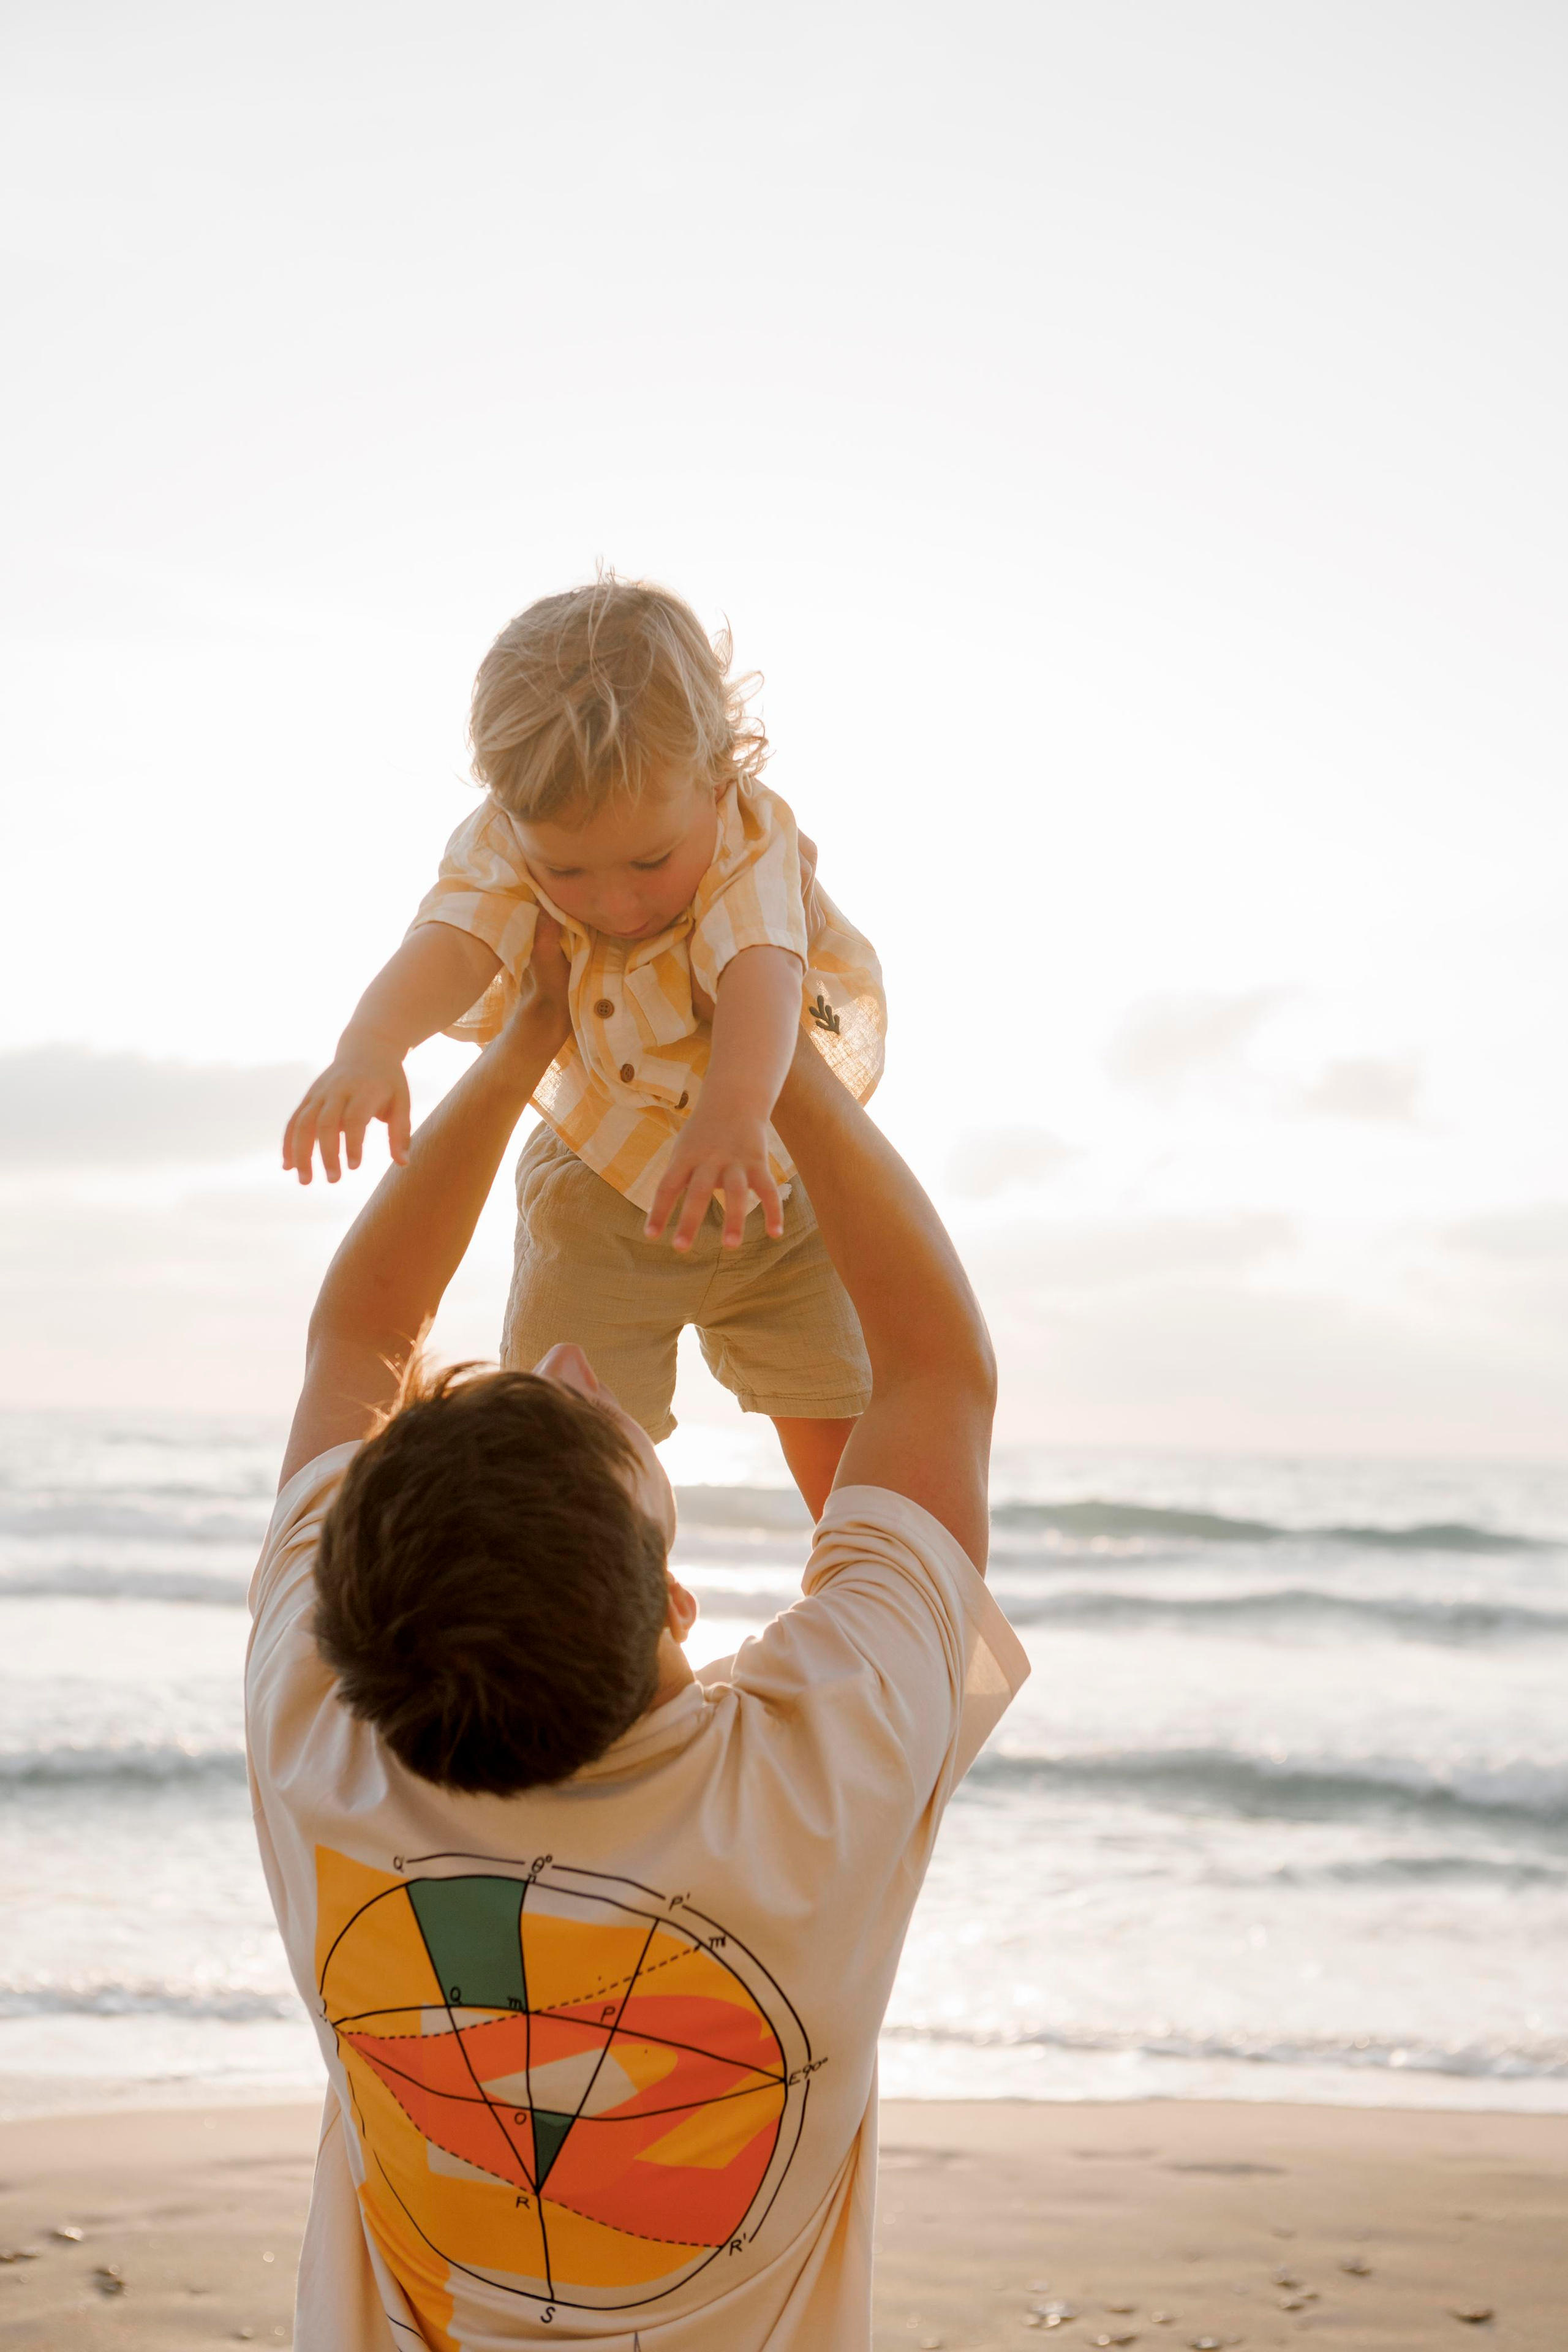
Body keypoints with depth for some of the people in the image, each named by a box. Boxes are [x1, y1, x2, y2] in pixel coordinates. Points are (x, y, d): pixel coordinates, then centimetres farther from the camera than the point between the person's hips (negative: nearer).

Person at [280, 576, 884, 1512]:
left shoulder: (753, 839, -31)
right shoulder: (505, 847, -24)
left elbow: (760, 969, -50)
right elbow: (452, 944, -43)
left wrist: (738, 1105, -72)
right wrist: (370, 1046, -66)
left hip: (787, 1180, -1)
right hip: (604, 1186, 1)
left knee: (851, 1452, -1)